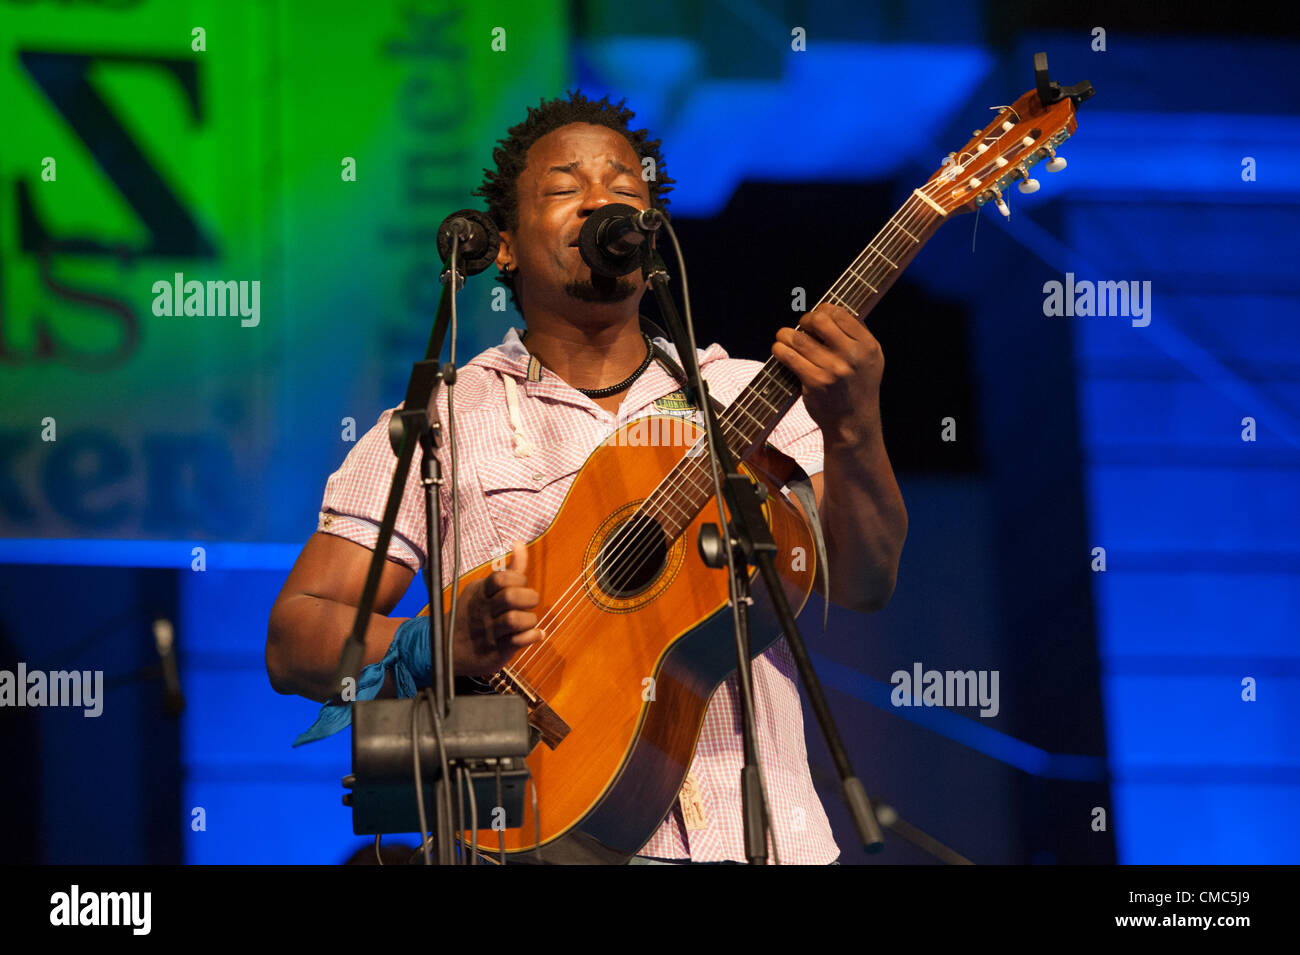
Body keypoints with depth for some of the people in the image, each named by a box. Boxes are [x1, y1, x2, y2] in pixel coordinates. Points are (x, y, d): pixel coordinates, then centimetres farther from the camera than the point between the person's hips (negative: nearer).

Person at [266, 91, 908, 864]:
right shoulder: (440, 424, 11)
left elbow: (862, 583, 2)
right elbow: (295, 639, 5)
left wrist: (853, 433, -16)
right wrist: (441, 644, -13)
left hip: (756, 832, 2)